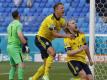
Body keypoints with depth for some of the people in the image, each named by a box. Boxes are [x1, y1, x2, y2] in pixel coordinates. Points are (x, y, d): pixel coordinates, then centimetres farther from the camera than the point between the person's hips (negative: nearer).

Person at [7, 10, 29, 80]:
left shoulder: (10, 25, 16)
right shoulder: (18, 24, -10)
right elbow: (20, 35, -25)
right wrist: (26, 45, -22)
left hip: (9, 46, 9)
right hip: (16, 47, -9)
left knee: (13, 66, 16)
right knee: (21, 65, -17)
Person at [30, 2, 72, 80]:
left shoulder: (61, 20, 4)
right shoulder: (50, 19, -22)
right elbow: (55, 34, -27)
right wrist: (66, 35, -33)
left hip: (47, 41, 9)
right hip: (40, 38, -9)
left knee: (46, 63, 9)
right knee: (52, 53, -31)